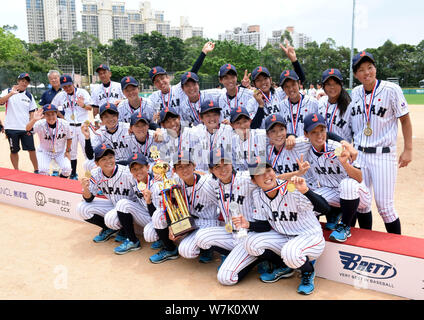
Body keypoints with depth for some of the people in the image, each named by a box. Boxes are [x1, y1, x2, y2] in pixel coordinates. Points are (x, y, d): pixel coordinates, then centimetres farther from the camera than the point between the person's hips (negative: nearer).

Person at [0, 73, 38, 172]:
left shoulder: (29, 95, 9)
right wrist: (11, 93, -31)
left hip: (26, 128, 2)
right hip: (11, 128, -1)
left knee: (32, 149, 0)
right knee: (14, 151, 8)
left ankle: (36, 170, 11)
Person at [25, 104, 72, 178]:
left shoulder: (64, 124, -18)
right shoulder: (40, 124, -24)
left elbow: (69, 138, -2)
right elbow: (28, 129, -43)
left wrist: (68, 151, -3)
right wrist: (34, 119, -61)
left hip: (60, 152, 1)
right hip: (44, 152, -1)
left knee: (67, 169, -20)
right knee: (43, 170, -22)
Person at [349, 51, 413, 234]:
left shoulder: (391, 90, -7)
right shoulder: (355, 93, 8)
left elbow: (405, 120, -1)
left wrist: (408, 150, -4)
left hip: (383, 155, -5)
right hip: (359, 155, 5)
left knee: (385, 206, -4)